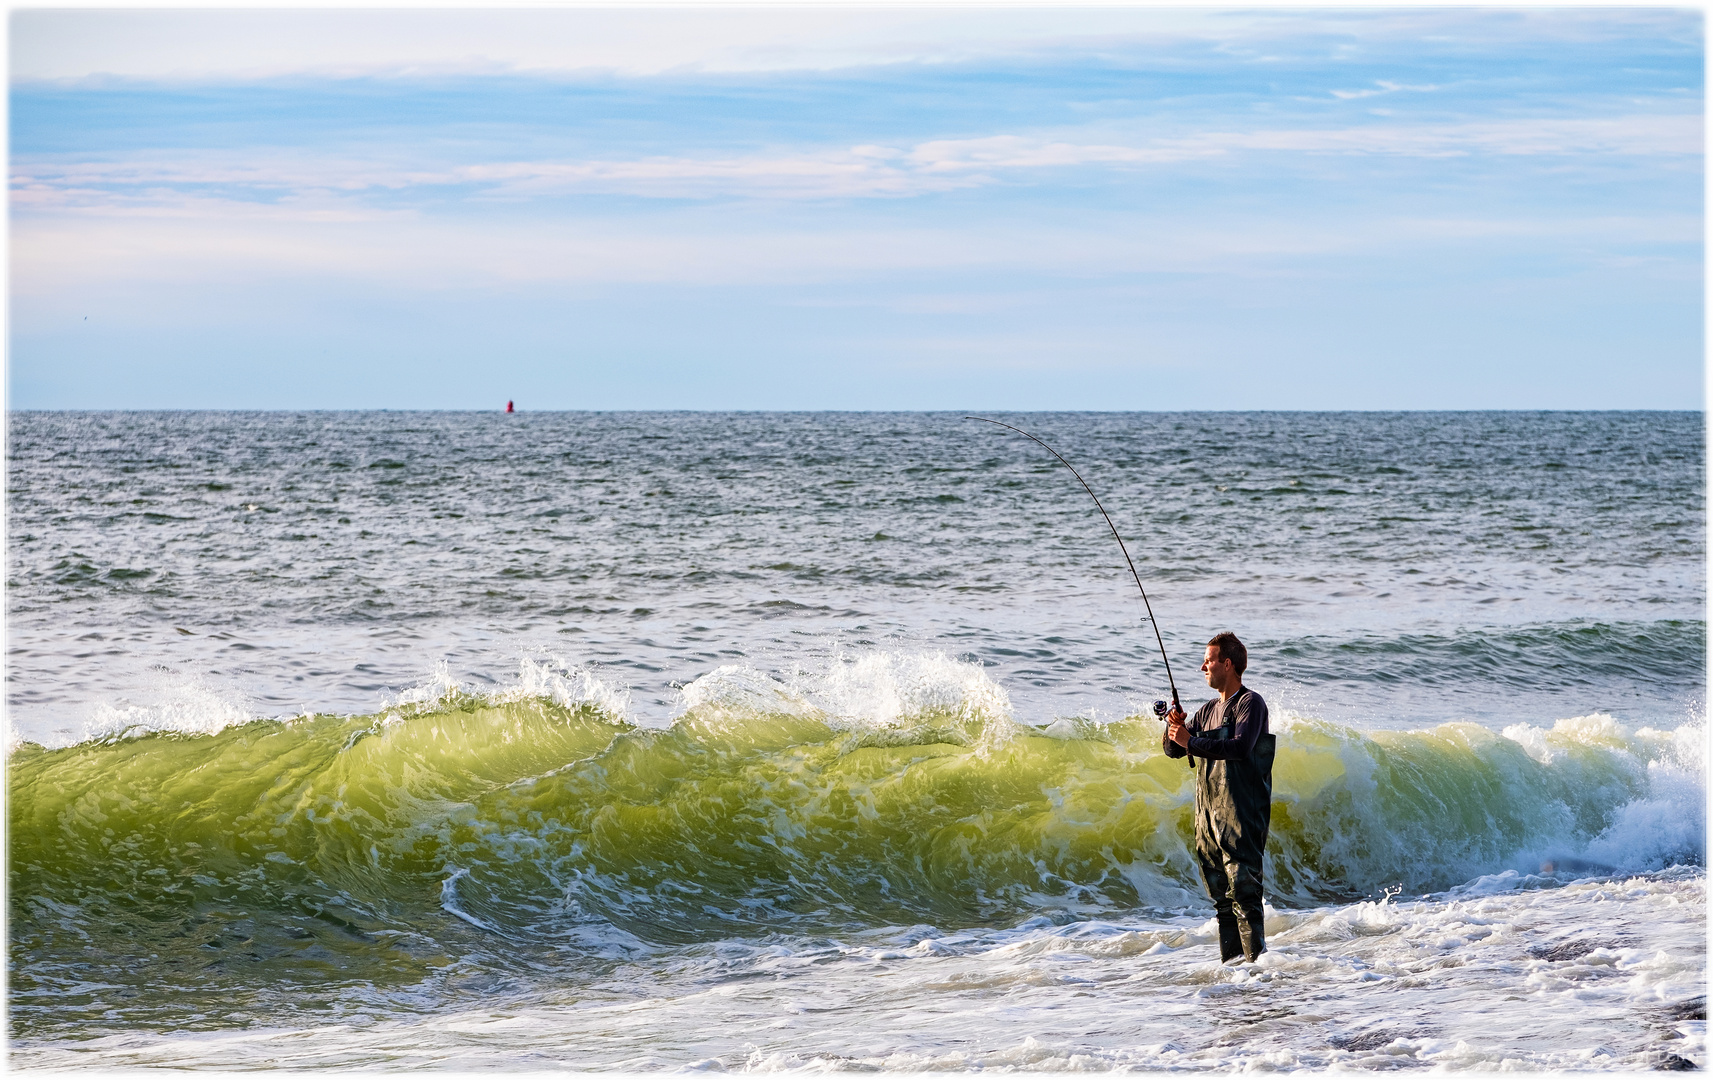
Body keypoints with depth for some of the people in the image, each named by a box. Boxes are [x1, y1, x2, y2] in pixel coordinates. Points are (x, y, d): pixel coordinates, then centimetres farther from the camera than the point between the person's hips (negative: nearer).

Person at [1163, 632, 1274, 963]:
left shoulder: (1250, 703, -6)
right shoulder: (1208, 710, 19)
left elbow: (1240, 747, -22)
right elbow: (1172, 749, 20)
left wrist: (1191, 742, -18)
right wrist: (1175, 727, -1)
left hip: (1241, 815, -8)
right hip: (1208, 816, 8)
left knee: (1243, 893, -13)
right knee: (1221, 897, 8)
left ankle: (1256, 959, -14)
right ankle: (1229, 964, 12)